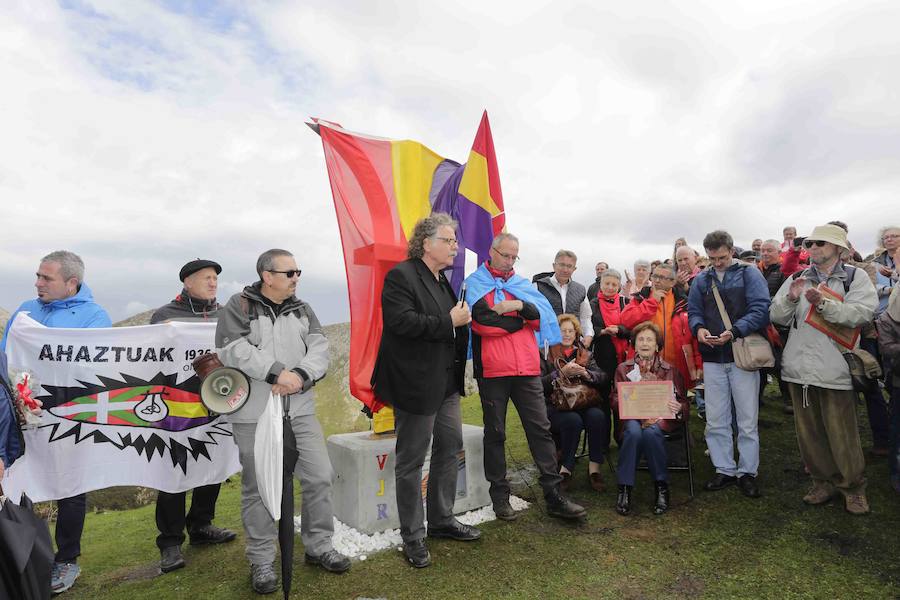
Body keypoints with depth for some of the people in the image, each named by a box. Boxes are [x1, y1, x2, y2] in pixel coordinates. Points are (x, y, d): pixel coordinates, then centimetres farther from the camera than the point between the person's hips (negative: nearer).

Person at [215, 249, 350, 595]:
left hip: (300, 410, 4)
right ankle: (262, 561, 25)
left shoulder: (302, 310, 10)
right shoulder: (239, 306, -4)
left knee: (320, 476, 6)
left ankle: (318, 546, 26)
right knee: (258, 487, 8)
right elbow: (234, 351, -18)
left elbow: (319, 349, 0)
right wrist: (277, 372, -21)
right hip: (253, 414, -4)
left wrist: (300, 375, -19)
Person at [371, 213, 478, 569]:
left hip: (446, 381, 9)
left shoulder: (442, 280, 15)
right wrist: (449, 321, -21)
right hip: (416, 383, -9)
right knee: (412, 460, 4)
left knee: (451, 448, 16)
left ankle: (442, 520, 34)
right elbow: (401, 322, -25)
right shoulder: (401, 276, -12)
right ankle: (412, 536, 20)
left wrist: (462, 318, 10)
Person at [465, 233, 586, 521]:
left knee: (540, 429, 5)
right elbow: (481, 321, -15)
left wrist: (520, 305, -12)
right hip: (492, 369, -4)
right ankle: (499, 495, 19)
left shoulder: (522, 284, 17)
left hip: (527, 368, 4)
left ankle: (554, 496, 12)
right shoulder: (475, 283, 1)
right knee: (495, 433, 7)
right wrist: (519, 320, -4)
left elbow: (543, 316, 5)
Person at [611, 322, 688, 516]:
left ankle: (661, 487, -18)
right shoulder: (623, 369, 16)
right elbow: (614, 400, 8)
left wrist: (678, 408, -14)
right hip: (631, 418, 0)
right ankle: (624, 488, -25)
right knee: (634, 432, -35)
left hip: (661, 418, 0)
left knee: (650, 432, -35)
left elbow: (683, 402, 11)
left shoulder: (669, 370, 16)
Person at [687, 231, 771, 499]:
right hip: (712, 357, 4)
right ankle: (724, 470, 23)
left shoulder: (749, 273, -1)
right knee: (715, 421, 9)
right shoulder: (701, 280, 10)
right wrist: (699, 328, -10)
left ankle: (747, 472, 20)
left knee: (747, 420, 6)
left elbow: (761, 308, -11)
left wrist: (734, 331, -23)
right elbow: (693, 311, 12)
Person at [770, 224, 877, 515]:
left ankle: (853, 487, 23)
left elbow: (861, 313, -15)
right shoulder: (798, 279, 12)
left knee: (841, 433, 3)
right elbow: (777, 316, 6)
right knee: (809, 431, 13)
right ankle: (824, 481, 29)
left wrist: (822, 303, -25)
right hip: (799, 368, 4)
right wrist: (791, 298, -11)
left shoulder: (855, 277, 1)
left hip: (834, 369, -4)